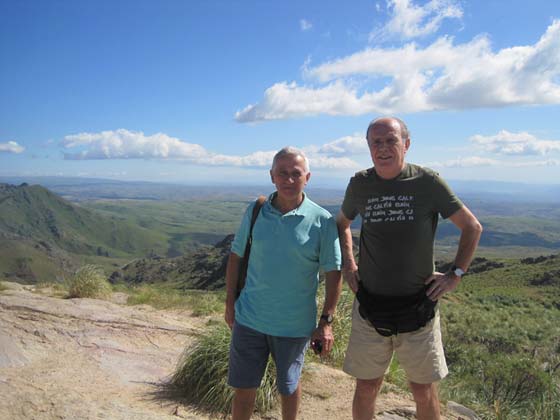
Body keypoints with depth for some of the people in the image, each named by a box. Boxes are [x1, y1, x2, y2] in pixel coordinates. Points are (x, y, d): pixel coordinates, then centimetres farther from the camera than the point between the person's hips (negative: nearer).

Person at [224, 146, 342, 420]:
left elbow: (333, 273, -7)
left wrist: (326, 322, -8)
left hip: (295, 325, -2)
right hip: (249, 319, 2)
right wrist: (230, 303, 7)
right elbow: (236, 257, 6)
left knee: (289, 386, 20)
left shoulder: (322, 221, -11)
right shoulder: (255, 211, -3)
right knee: (244, 388, 13)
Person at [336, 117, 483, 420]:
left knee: (424, 390, 12)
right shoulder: (359, 184, 0)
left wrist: (455, 274, -3)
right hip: (370, 306, 2)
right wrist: (348, 266, 9)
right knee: (365, 388, 13)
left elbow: (472, 227, 1)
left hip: (418, 306, -1)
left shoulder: (427, 182, -8)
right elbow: (342, 223, 19)